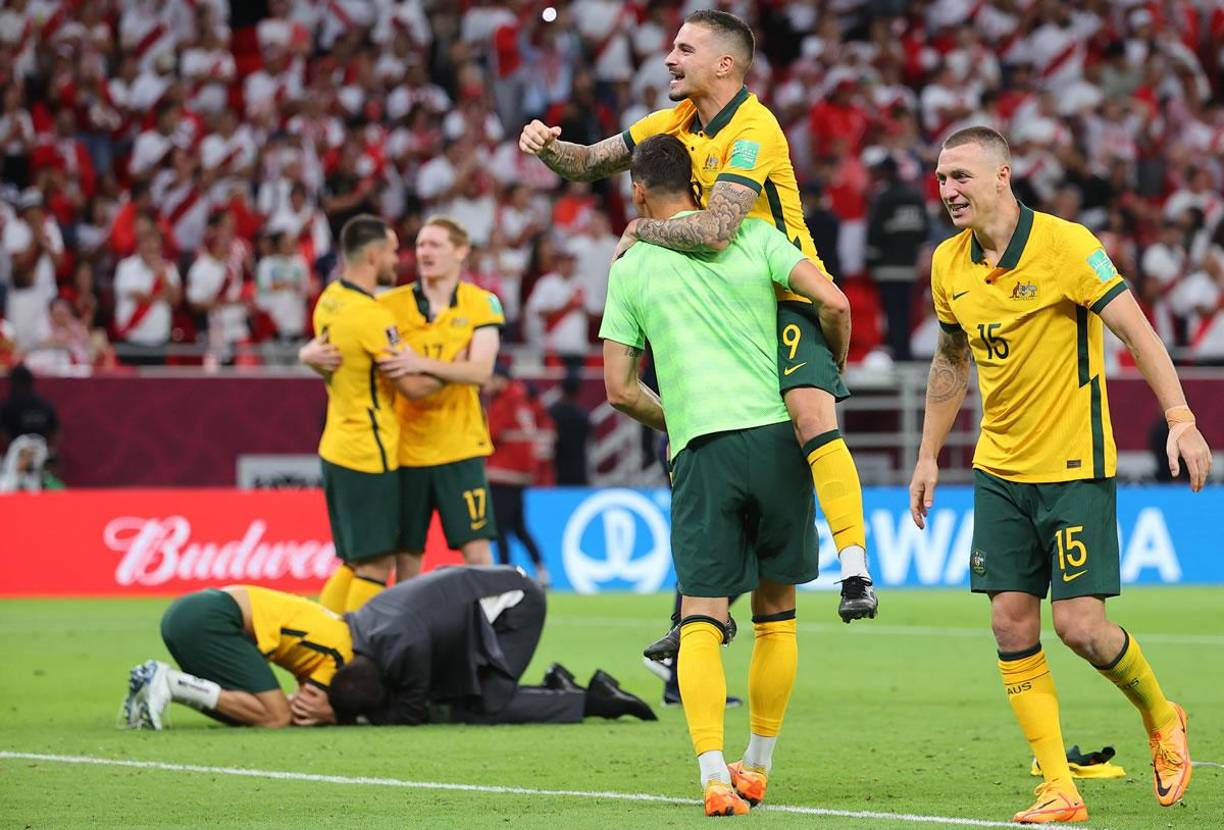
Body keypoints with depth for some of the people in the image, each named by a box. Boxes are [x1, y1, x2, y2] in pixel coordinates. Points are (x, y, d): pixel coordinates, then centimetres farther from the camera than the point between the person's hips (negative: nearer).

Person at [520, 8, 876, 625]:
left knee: (810, 413, -29)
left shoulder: (753, 132, -21)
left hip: (787, 298, -8)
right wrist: (546, 147, -9)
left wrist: (641, 229, -17)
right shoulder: (678, 122, 5)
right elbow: (591, 163, 13)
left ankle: (856, 573, -29)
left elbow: (714, 230, -34)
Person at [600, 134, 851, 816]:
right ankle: (757, 769, 20)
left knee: (702, 618, -3)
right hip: (777, 434, 1)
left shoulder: (631, 268, 9)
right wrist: (834, 369, 15)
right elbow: (834, 302, -4)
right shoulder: (754, 235, 8)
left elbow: (620, 388, 8)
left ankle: (715, 775, -19)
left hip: (702, 450, -1)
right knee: (776, 613, 14)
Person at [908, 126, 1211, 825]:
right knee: (1012, 624, -3)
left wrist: (1181, 419, -25)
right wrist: (930, 455, 19)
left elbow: (1137, 330, -15)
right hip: (1000, 471, 6)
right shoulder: (949, 264, 5)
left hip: (1075, 466, -6)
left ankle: (1161, 717, 20)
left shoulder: (1066, 244, -14)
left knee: (1080, 624, -11)